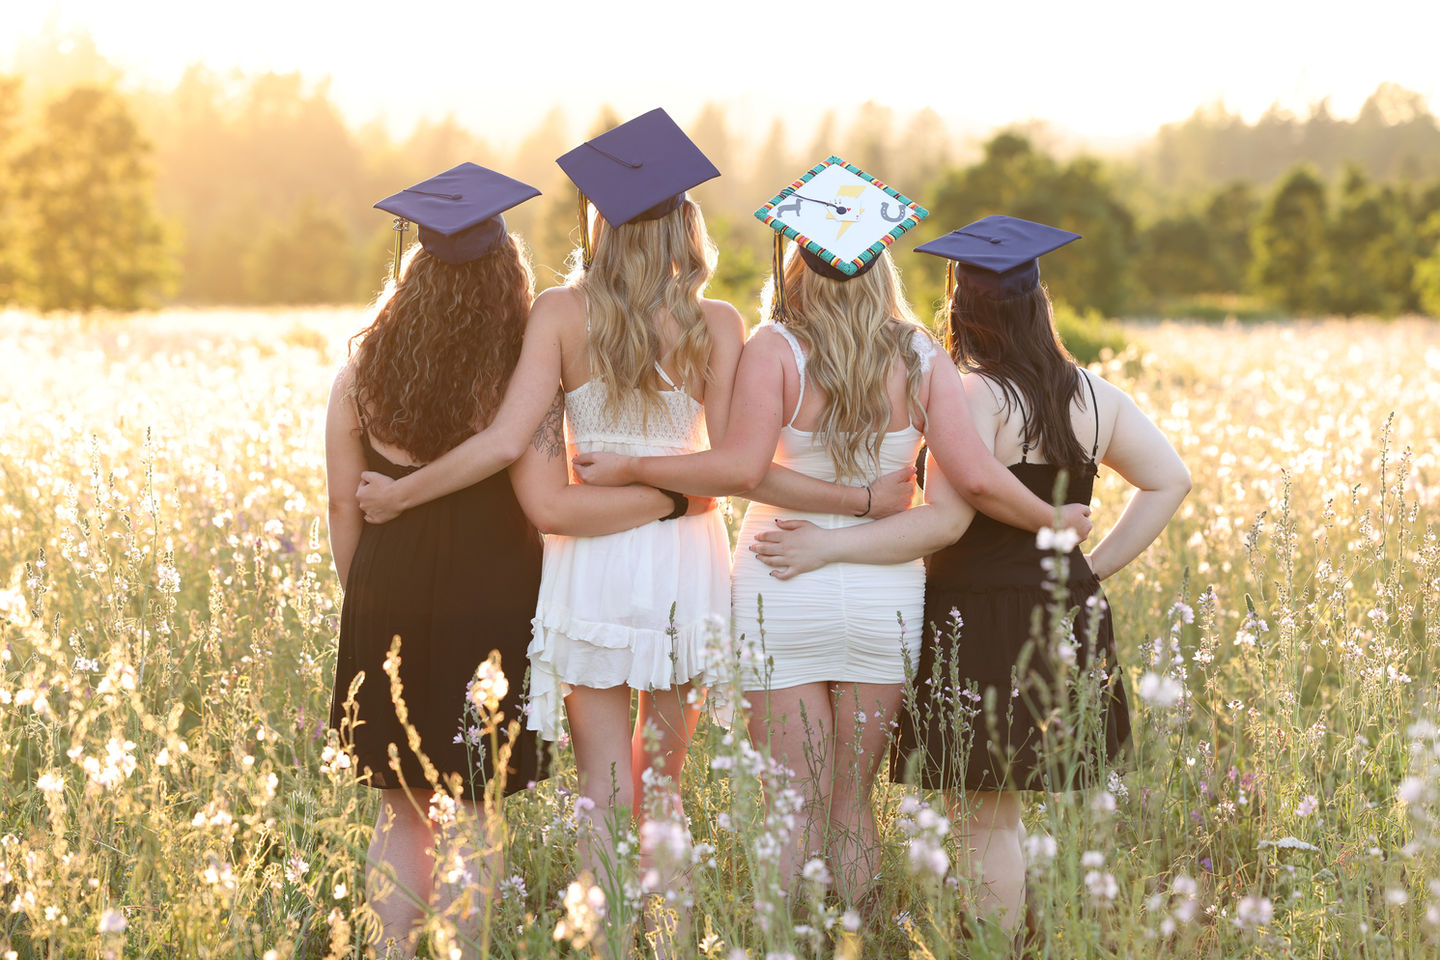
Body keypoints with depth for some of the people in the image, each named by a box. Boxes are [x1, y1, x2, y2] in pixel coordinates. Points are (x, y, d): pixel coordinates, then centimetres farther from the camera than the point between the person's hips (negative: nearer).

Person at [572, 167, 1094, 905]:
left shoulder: (775, 350, -10)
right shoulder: (921, 360, -2)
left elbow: (740, 467, -21)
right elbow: (975, 477, -8)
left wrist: (626, 469, -12)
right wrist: (1056, 521, 8)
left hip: (783, 591, -2)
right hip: (886, 593, 3)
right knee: (853, 801, 14)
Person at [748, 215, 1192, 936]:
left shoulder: (973, 398, -14)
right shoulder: (1091, 396, 7)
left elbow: (944, 522, -22)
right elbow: (1169, 480, 12)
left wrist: (827, 546, -18)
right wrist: (1096, 566, 12)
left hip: (980, 627, -7)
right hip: (1064, 620, 7)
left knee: (983, 817, 1)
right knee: (999, 810, 16)